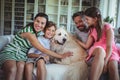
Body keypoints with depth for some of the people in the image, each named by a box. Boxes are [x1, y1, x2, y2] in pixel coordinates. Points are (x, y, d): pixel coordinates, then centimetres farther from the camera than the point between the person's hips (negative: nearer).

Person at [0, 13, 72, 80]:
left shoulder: (39, 32, 2)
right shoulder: (28, 32, -21)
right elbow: (43, 50, -20)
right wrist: (61, 56, -16)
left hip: (21, 55, 6)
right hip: (10, 52, -6)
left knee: (21, 66, -31)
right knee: (13, 69, -39)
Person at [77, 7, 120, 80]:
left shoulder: (107, 27, -4)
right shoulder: (92, 30, 13)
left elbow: (109, 46, -13)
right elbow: (86, 46, 5)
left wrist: (105, 61, -28)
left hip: (110, 52, -2)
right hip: (97, 50, 2)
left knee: (113, 66, -37)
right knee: (100, 49, -37)